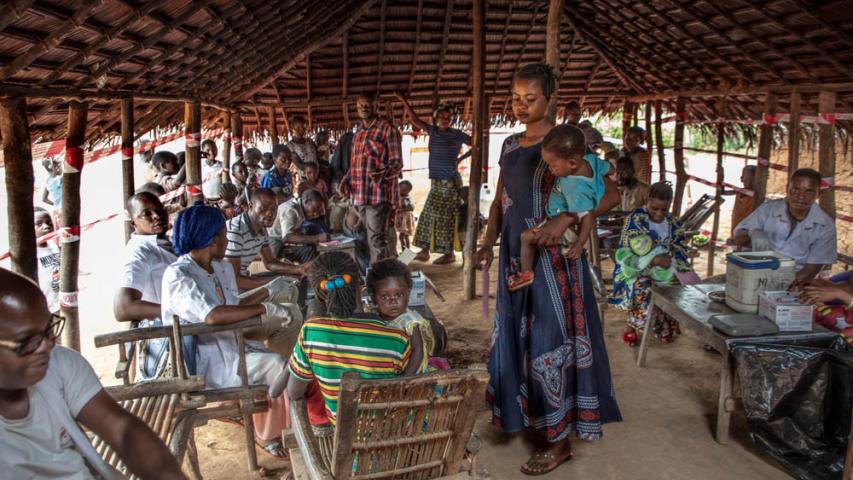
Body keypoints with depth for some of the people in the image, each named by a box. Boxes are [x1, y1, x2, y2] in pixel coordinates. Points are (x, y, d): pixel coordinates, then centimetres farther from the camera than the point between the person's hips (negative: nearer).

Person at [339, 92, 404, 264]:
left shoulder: (387, 129, -5)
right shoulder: (359, 131, 18)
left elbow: (397, 163, -9)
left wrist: (381, 175, -28)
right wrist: (347, 178, 8)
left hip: (379, 193, -8)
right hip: (359, 194, 8)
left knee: (376, 239, -8)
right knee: (368, 238, 13)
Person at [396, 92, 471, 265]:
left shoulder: (457, 134, -3)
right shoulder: (433, 131, 11)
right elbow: (415, 119, 16)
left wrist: (461, 158, -6)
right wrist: (404, 102, 12)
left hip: (449, 181, -6)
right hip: (436, 181, 6)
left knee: (446, 218, -5)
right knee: (429, 216, 7)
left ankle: (449, 253, 1)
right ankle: (424, 251, 11)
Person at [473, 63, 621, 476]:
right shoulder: (510, 145, 10)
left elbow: (611, 194, -16)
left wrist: (567, 218, -30)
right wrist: (488, 243, 3)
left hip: (552, 259, -7)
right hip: (515, 257, 7)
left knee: (550, 344, 0)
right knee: (515, 338, 14)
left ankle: (560, 442, 15)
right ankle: (529, 415, 34)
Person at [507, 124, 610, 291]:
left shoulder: (576, 188, -41)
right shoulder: (589, 159, -17)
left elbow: (588, 217, -38)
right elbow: (606, 168, 4)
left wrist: (580, 244, -31)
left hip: (566, 229, -10)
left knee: (527, 237, -8)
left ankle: (526, 274, 9)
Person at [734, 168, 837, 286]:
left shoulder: (825, 226, -4)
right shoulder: (768, 209, -2)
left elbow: (812, 269, -6)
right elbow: (738, 238, 1)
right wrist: (753, 234, -22)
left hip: (797, 284, -1)